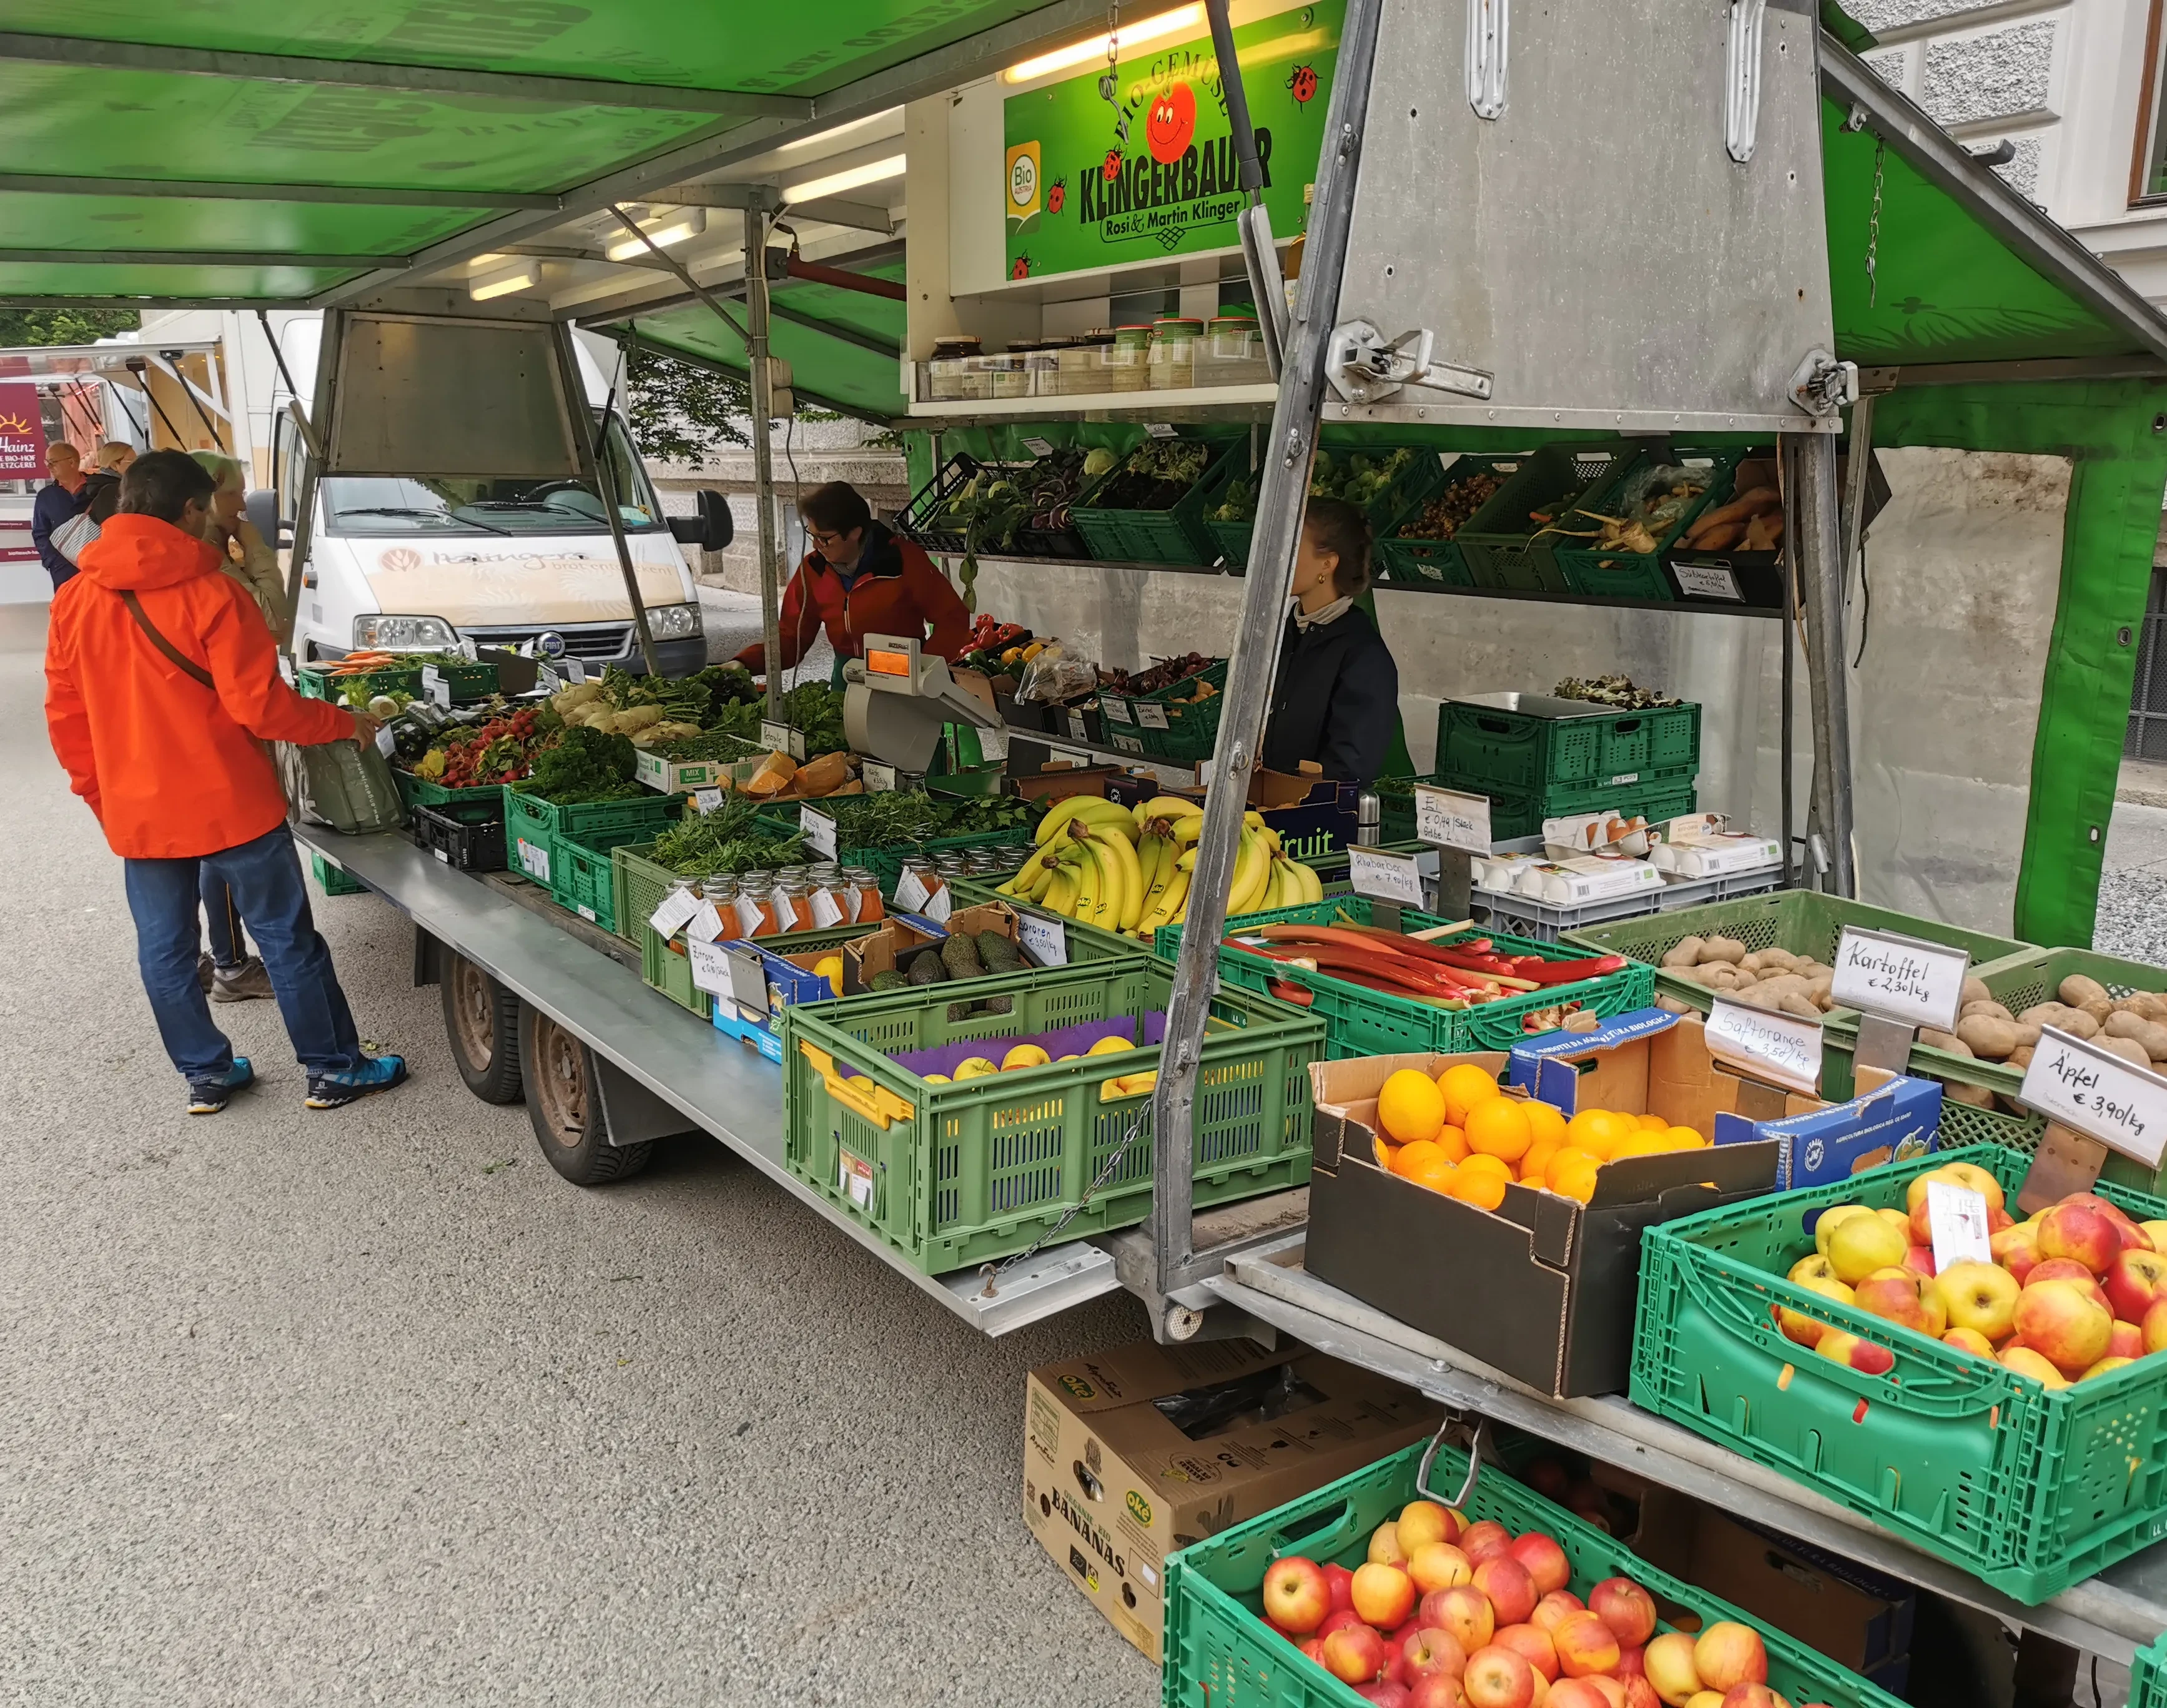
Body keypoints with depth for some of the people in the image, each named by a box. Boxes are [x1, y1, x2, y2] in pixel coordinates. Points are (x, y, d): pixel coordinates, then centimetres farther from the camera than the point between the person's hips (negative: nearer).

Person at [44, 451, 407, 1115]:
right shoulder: (211, 594, -16)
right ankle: (334, 1070, 16)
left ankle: (205, 1075, 26)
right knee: (288, 940, 7)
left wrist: (100, 793, 18)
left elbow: (65, 715, 7)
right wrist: (344, 723, -3)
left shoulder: (73, 600, 1)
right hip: (228, 804, -5)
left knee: (164, 952, 15)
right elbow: (260, 705, -17)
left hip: (137, 813, 5)